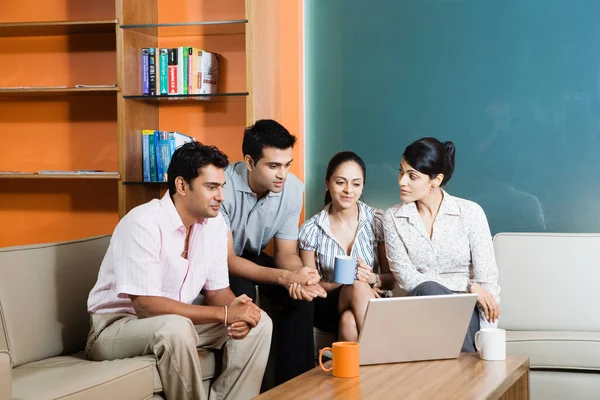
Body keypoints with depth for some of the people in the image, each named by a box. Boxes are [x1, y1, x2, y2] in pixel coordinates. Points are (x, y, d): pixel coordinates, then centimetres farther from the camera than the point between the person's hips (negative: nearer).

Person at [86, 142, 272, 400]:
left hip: (175, 324, 7)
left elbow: (217, 291, 4)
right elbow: (146, 305, -30)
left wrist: (236, 311, -21)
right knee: (175, 328, -36)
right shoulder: (143, 224, -25)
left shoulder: (214, 223, -3)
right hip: (117, 327, -7)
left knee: (257, 322, -7)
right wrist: (225, 314, -28)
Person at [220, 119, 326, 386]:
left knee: (301, 296, -19)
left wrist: (299, 277, -32)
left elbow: (286, 253, -7)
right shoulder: (223, 187, -32)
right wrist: (284, 277, -41)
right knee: (242, 295, -34)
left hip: (252, 256, 5)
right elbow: (226, 259, -30)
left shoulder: (293, 188, -17)